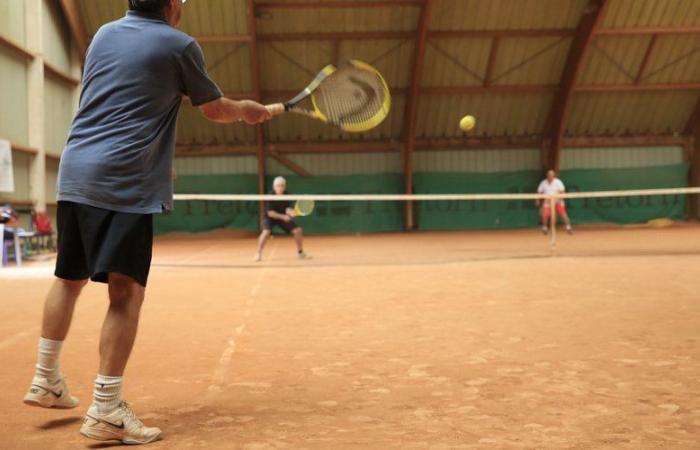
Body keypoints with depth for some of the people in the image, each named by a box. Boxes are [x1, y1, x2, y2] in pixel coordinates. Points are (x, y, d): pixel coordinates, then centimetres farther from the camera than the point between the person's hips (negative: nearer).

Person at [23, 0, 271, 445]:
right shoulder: (180, 45, -2)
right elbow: (216, 109, 9)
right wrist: (247, 109, 30)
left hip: (73, 171, 7)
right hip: (123, 181, -7)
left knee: (69, 278, 19)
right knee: (127, 291, -6)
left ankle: (46, 381, 28)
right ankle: (106, 410, -9)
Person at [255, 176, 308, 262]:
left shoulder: (287, 195, -14)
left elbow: (288, 209, -20)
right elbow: (270, 213, -26)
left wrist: (291, 212, -44)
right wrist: (283, 216, -34)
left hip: (283, 217, 4)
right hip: (270, 217, -4)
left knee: (298, 230, -7)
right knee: (266, 232, -32)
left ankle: (300, 252, 13)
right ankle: (258, 253, -15)